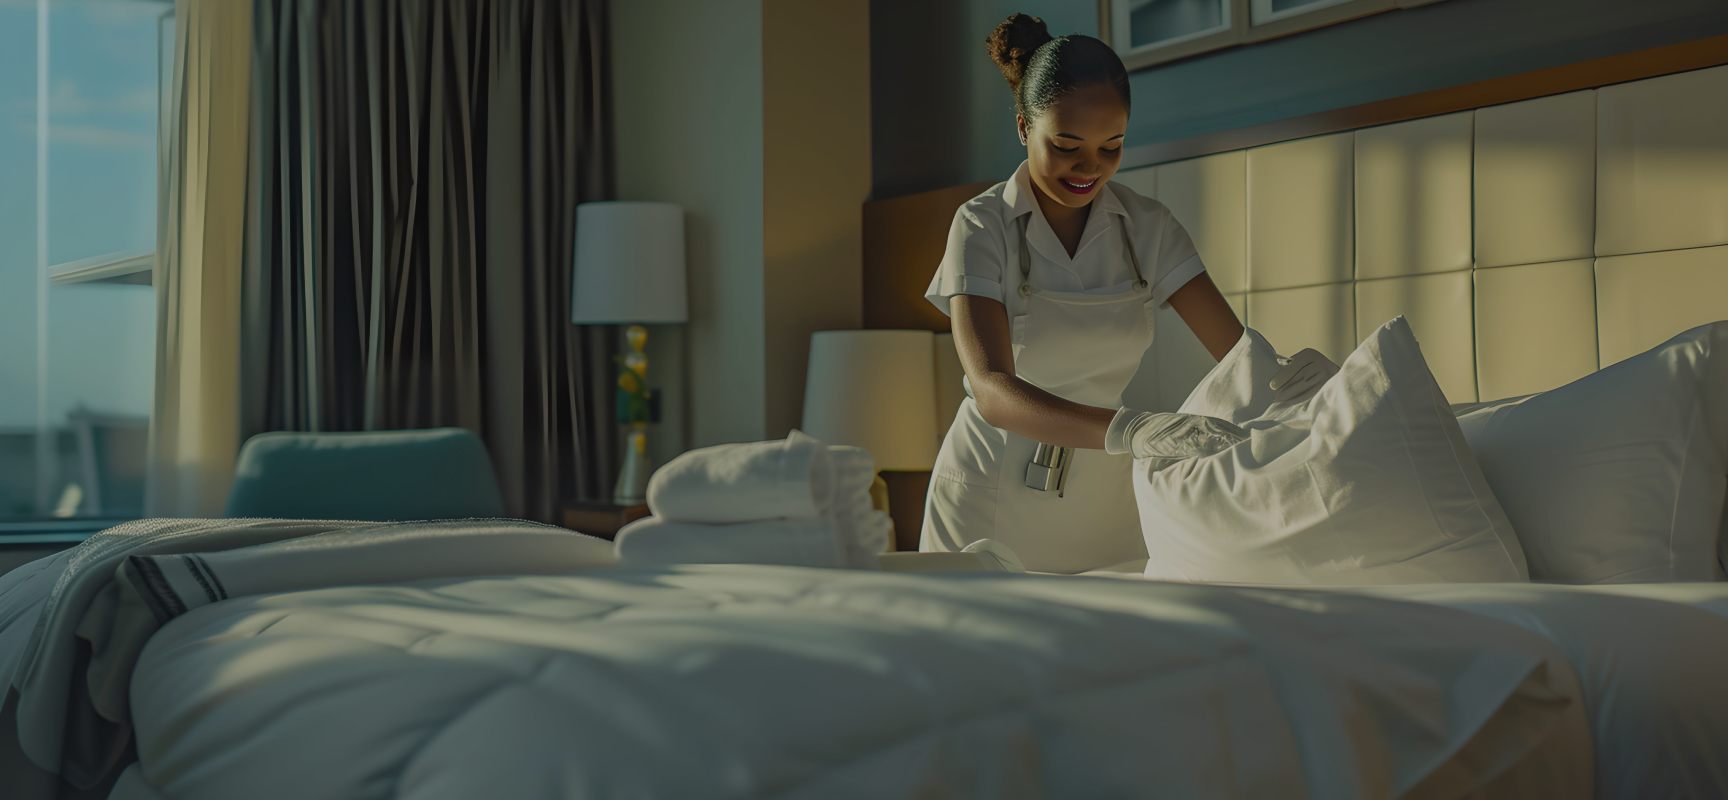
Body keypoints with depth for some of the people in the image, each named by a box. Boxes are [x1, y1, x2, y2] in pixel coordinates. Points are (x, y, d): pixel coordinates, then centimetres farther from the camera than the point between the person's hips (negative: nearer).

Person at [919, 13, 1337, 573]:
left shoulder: (1146, 228, -2)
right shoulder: (983, 226, -15)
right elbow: (993, 390, -29)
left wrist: (1295, 376, -32)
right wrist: (1131, 430, -45)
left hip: (1101, 506, 3)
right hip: (992, 505, -3)